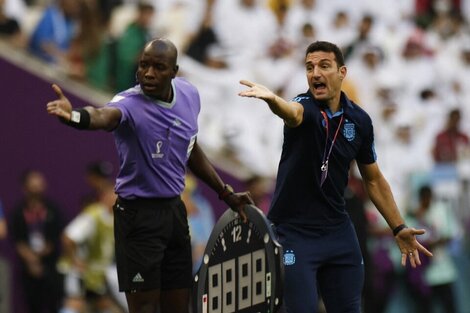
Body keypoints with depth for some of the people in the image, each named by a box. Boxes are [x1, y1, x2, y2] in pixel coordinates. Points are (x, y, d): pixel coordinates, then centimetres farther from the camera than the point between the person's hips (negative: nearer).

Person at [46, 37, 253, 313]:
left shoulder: (189, 95, 1)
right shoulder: (130, 103, -21)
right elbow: (105, 115, -47)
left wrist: (226, 192, 22)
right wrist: (78, 116, -70)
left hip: (174, 209, 7)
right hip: (138, 215, -7)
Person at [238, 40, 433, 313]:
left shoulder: (360, 121, 2)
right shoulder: (306, 108, -12)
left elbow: (373, 179, 15)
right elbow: (293, 112, -39)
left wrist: (399, 228, 12)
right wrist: (272, 100, -63)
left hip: (338, 232, 5)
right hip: (293, 232, -5)